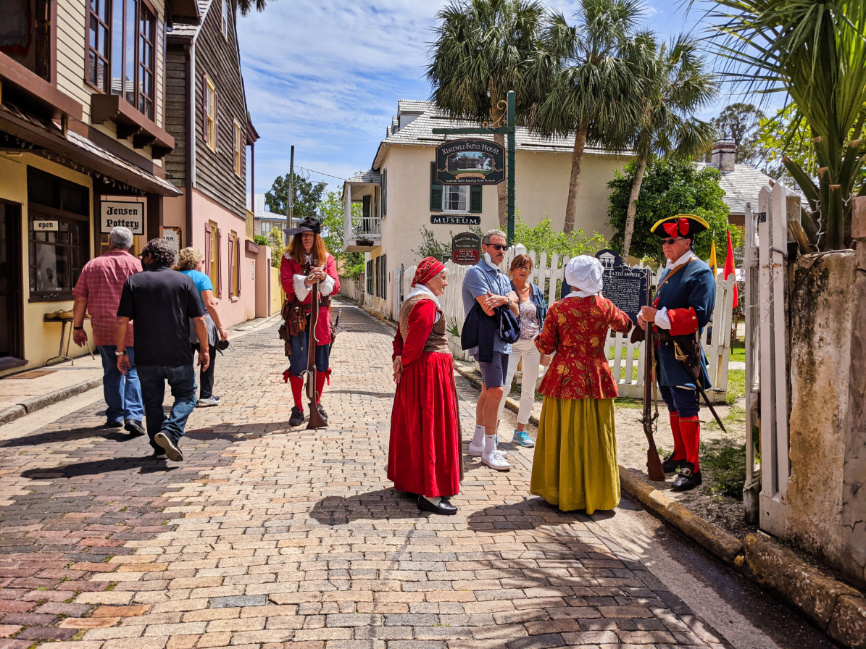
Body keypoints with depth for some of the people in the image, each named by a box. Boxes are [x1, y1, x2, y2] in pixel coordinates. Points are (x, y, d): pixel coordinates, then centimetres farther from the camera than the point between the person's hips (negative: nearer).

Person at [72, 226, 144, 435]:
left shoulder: (92, 265, 7)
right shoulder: (137, 265, -1)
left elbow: (80, 300, 7)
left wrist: (77, 327, 14)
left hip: (102, 330, 3)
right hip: (132, 329, -3)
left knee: (112, 372, 15)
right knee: (134, 372, 0)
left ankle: (114, 416, 21)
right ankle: (133, 416, -13)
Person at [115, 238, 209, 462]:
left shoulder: (134, 282, 2)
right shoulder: (184, 281, 1)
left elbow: (122, 321, -3)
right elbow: (199, 320, -1)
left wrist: (121, 352, 5)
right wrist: (204, 349, 8)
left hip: (146, 357, 1)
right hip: (178, 355, -1)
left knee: (152, 401, 14)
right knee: (186, 396, 12)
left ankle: (159, 447, 16)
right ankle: (170, 432, -11)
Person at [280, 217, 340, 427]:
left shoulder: (327, 258, 10)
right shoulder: (289, 257, 5)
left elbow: (335, 287, 1)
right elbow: (286, 283, -10)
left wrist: (323, 277, -19)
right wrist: (306, 280, -26)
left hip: (320, 314, 2)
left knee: (321, 361, 6)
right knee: (297, 362, -2)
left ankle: (317, 404, 23)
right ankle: (298, 409, 8)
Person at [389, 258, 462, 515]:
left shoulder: (412, 300, 16)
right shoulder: (427, 303, -17)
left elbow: (401, 336, 16)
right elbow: (415, 341, -21)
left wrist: (399, 360, 3)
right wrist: (404, 362, -6)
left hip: (415, 371, 11)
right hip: (430, 371, -11)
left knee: (414, 425, 17)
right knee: (432, 428, -6)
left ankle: (410, 481, 28)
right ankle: (429, 494, -1)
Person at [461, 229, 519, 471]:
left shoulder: (503, 277, 19)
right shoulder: (476, 273, -7)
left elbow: (514, 312, 8)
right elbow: (489, 309, -19)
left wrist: (504, 300, -14)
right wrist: (506, 300, 0)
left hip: (502, 340, 9)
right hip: (486, 339, -9)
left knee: (488, 391, 13)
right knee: (495, 391, -13)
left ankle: (478, 443, 24)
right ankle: (489, 451, -6)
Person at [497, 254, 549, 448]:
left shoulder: (537, 292, 9)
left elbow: (544, 319, 12)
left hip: (533, 344, 5)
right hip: (512, 343, -5)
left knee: (529, 390, 8)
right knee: (504, 385, -16)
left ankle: (520, 431, 19)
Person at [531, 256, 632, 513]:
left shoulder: (557, 309, -7)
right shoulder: (604, 306, -4)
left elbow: (546, 347, -3)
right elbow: (625, 325, 17)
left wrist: (538, 339, 19)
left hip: (564, 380, 0)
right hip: (596, 381, 1)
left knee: (563, 437, 10)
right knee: (595, 438, 10)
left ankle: (561, 492, 20)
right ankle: (596, 494, 20)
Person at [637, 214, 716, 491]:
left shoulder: (700, 272, -11)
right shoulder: (668, 270, 15)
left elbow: (698, 315, -21)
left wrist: (659, 316, -24)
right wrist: (648, 316, 2)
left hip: (683, 353, -9)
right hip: (664, 350, 9)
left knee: (686, 409, -6)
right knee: (672, 406, 18)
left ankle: (692, 469, 1)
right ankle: (679, 456, 32)